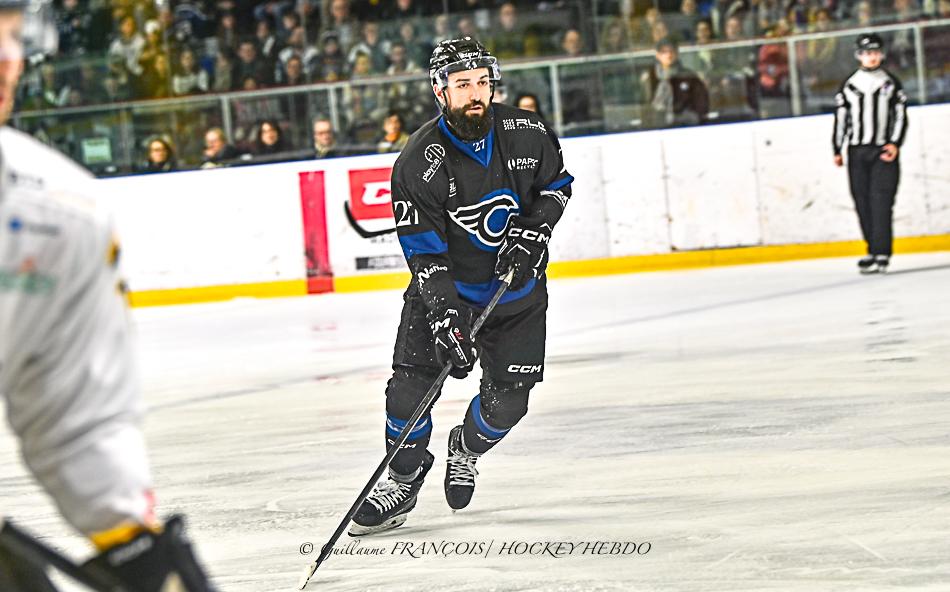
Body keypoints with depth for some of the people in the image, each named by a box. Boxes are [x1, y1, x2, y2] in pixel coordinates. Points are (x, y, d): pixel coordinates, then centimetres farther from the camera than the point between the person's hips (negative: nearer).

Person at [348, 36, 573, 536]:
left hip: (517, 285, 2)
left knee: (507, 398, -3)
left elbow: (556, 184, 7)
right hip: (445, 285, -2)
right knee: (411, 383, -14)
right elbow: (425, 253, -22)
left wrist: (532, 232, -12)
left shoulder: (527, 133, -12)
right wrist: (444, 318, -32)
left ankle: (466, 448, 32)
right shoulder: (419, 162, -21)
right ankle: (403, 479, 11)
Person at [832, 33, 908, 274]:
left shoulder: (891, 83, 6)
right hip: (857, 152, 3)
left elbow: (900, 115, 2)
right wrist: (837, 150, 6)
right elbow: (841, 117, 10)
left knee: (881, 200, -12)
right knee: (862, 201, 2)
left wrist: (895, 144, -10)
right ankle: (874, 249, 12)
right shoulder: (849, 85, 9)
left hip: (884, 152, -3)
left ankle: (881, 254, -17)